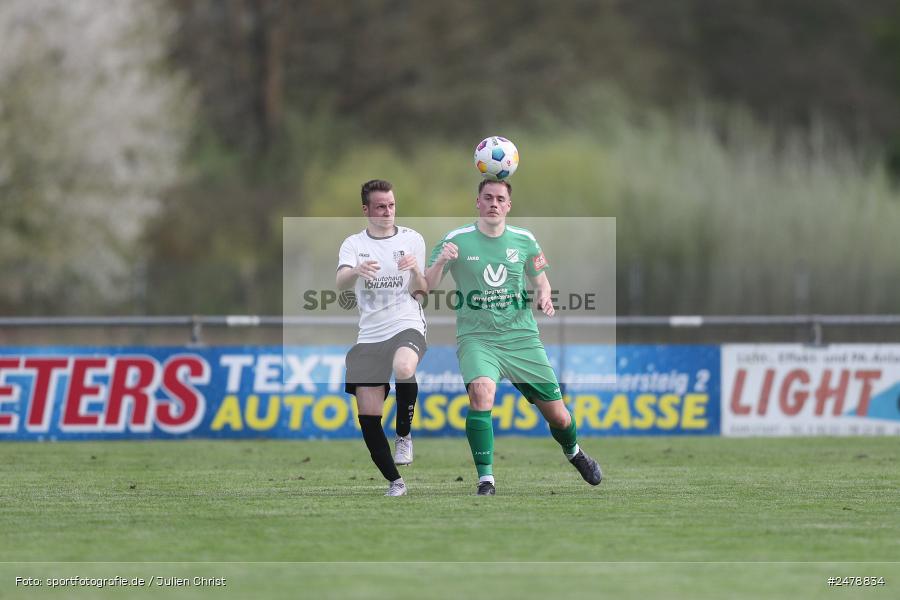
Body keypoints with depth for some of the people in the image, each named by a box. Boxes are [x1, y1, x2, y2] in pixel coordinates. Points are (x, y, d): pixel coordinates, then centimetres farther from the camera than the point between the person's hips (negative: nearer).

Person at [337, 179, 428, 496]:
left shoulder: (412, 239, 7)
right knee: (368, 417, -4)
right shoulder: (354, 244, 7)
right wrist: (356, 271, -35)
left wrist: (415, 271, -14)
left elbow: (420, 291, 8)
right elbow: (340, 283, -12)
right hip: (369, 336, 2)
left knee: (403, 368, -37)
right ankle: (394, 482, 12)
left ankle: (404, 434, -12)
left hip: (406, 326, -2)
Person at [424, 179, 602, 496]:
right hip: (476, 337, -3)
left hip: (521, 337, 3)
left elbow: (541, 281, 19)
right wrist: (441, 262, -26)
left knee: (557, 414, 5)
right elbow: (425, 287, -6)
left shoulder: (524, 240, 4)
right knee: (481, 391, -33)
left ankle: (574, 453, 41)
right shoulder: (456, 240, -4)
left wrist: (544, 297, -5)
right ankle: (485, 479, -25)